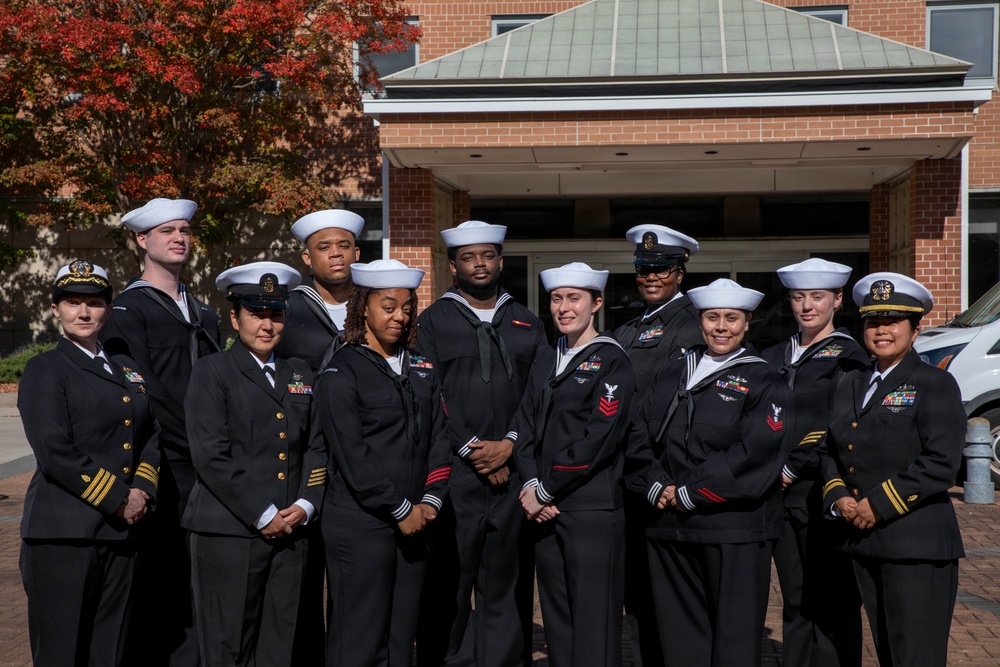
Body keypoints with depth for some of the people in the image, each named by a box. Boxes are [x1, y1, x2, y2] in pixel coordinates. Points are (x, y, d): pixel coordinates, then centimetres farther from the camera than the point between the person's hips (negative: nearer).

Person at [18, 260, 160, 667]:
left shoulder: (127, 370, 17)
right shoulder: (45, 370, -3)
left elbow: (153, 435, 15)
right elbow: (55, 454, -13)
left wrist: (143, 489, -4)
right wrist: (118, 500, -13)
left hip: (121, 533, 6)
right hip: (63, 533, -6)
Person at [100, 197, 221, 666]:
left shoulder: (202, 312, 20)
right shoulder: (128, 310, -2)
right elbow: (141, 394, -11)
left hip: (205, 469, 6)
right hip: (163, 472, -6)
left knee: (198, 589, 7)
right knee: (157, 586, -3)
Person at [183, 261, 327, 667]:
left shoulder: (300, 375, 17)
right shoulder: (212, 372, -1)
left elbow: (315, 448, 15)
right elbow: (210, 456, -10)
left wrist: (305, 505, -2)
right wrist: (262, 515, -12)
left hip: (289, 533, 5)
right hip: (229, 533, -5)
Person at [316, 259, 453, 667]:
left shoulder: (420, 368, 14)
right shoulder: (342, 371, -5)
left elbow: (439, 438, 11)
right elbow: (351, 455, -12)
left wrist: (430, 500, -2)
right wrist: (401, 510, -11)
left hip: (413, 522, 6)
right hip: (360, 523, -6)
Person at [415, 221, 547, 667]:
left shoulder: (527, 324, 15)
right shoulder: (433, 321, 6)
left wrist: (510, 443, -7)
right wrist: (471, 448, -10)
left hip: (514, 470, 3)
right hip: (454, 472, -2)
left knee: (509, 581, 6)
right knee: (448, 583, 0)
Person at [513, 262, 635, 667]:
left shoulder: (611, 361, -6)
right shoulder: (545, 363, 16)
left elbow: (599, 439, -14)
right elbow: (526, 429, 11)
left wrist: (545, 490, -12)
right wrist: (530, 487, -5)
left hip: (591, 511, -6)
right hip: (545, 510, 7)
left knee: (593, 625, -2)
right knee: (556, 619, 12)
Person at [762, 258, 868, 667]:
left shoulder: (848, 356, -4)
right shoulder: (773, 358, 15)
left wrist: (793, 469, -13)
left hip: (824, 495, -6)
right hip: (781, 496, 6)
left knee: (833, 603, 0)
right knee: (795, 602, 13)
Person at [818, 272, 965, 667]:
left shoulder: (935, 384, -5)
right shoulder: (851, 386, 16)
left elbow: (941, 463, -15)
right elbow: (829, 452, 16)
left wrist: (879, 504, -16)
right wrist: (838, 497, -3)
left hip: (917, 546, -6)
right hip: (864, 543, 7)